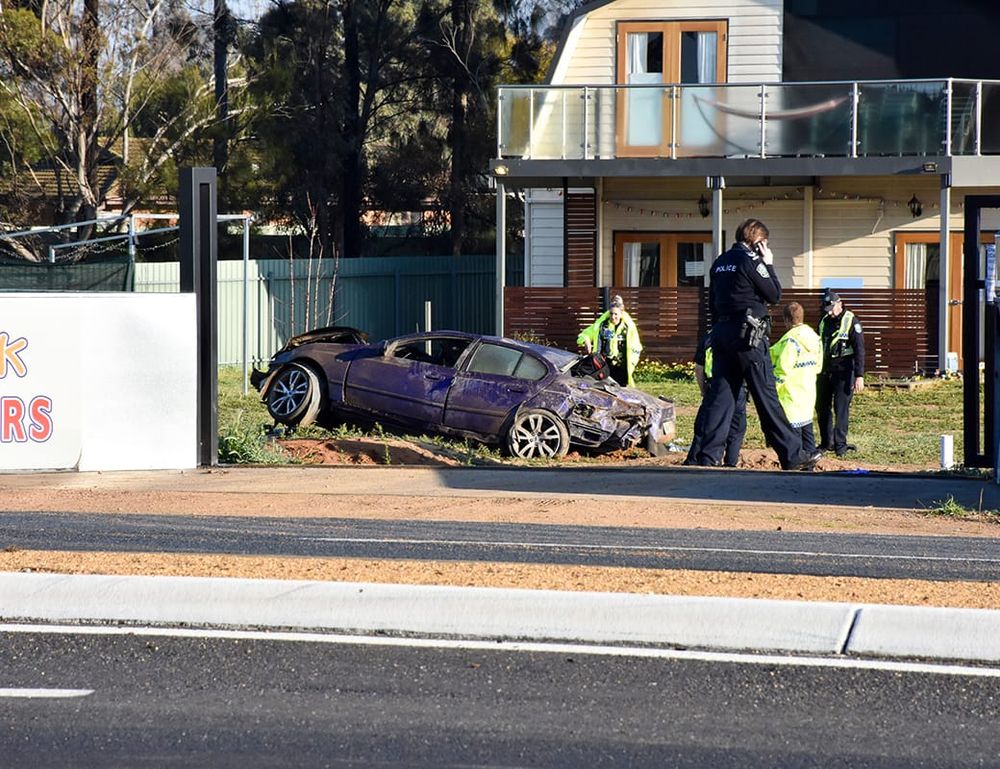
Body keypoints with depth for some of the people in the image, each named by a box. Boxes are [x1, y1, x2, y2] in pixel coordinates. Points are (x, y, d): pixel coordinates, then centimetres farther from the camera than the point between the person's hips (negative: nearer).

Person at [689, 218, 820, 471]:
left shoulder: (720, 263, 14)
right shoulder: (751, 261, -10)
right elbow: (774, 295, -6)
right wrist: (769, 265, 3)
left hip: (722, 334, 7)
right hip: (748, 336, -7)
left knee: (720, 396, 6)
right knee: (767, 397, -4)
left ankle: (707, 456, 0)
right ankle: (791, 455, 0)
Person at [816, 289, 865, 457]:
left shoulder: (851, 322, -8)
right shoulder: (824, 321, 11)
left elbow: (859, 350, -12)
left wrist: (859, 376, -19)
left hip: (843, 371, -7)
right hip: (825, 370, 7)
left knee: (841, 409, -8)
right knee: (822, 407, 10)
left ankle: (840, 445, -4)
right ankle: (826, 443, 21)